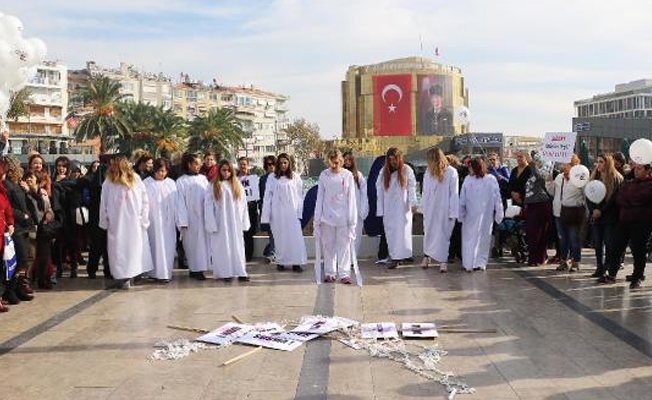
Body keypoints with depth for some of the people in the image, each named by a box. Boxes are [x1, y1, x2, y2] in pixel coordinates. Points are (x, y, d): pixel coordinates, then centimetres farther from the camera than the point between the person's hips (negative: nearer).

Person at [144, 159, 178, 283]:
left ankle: (167, 272, 13)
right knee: (157, 246, -1)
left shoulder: (171, 183, 6)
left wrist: (177, 220, 4)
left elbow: (175, 203, 8)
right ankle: (160, 273, 4)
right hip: (154, 220, -3)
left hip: (168, 221, 3)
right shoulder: (146, 184, -2)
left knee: (169, 247, 5)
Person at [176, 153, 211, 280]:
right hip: (190, 219, -3)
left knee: (203, 242, 4)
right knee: (192, 243, 1)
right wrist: (182, 222, -11)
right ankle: (195, 269, 7)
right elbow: (180, 203, -4)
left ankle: (199, 269, 11)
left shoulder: (203, 179, 9)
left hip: (203, 218, 4)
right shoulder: (181, 181, -1)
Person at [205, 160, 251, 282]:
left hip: (235, 224, 2)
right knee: (223, 247, 0)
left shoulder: (237, 186, 7)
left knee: (237, 246, 3)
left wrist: (244, 223, -1)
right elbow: (208, 207, -4)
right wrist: (211, 225, -11)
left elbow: (243, 205, 6)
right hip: (220, 224, -2)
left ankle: (240, 272, 5)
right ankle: (225, 273, 5)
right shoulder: (213, 187, -1)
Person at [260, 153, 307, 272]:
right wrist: (265, 216, -1)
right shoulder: (272, 178, 2)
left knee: (295, 237, -4)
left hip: (292, 212, 0)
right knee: (280, 237, 5)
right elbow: (267, 197, 2)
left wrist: (299, 212, -2)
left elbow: (299, 196, 5)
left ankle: (296, 262, 0)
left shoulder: (295, 178, 3)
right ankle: (280, 262, 14)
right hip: (277, 213, 0)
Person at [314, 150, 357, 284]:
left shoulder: (347, 175, 0)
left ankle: (344, 274, 3)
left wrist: (352, 218, -1)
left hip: (343, 216, -1)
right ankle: (329, 273, 17)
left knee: (344, 245, -1)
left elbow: (351, 198, 2)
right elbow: (320, 197, 5)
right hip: (327, 216, 1)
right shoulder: (324, 175, 2)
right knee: (328, 246, 7)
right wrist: (317, 218, 3)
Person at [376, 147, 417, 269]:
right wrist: (380, 210, 0)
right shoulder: (383, 171, 5)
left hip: (403, 207, -2)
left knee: (402, 230, -6)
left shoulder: (407, 170, 0)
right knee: (390, 232, 1)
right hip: (388, 208, 2)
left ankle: (397, 256, -3)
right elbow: (379, 190, 4)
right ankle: (394, 256, 7)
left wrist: (413, 203, -13)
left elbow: (412, 187, -1)